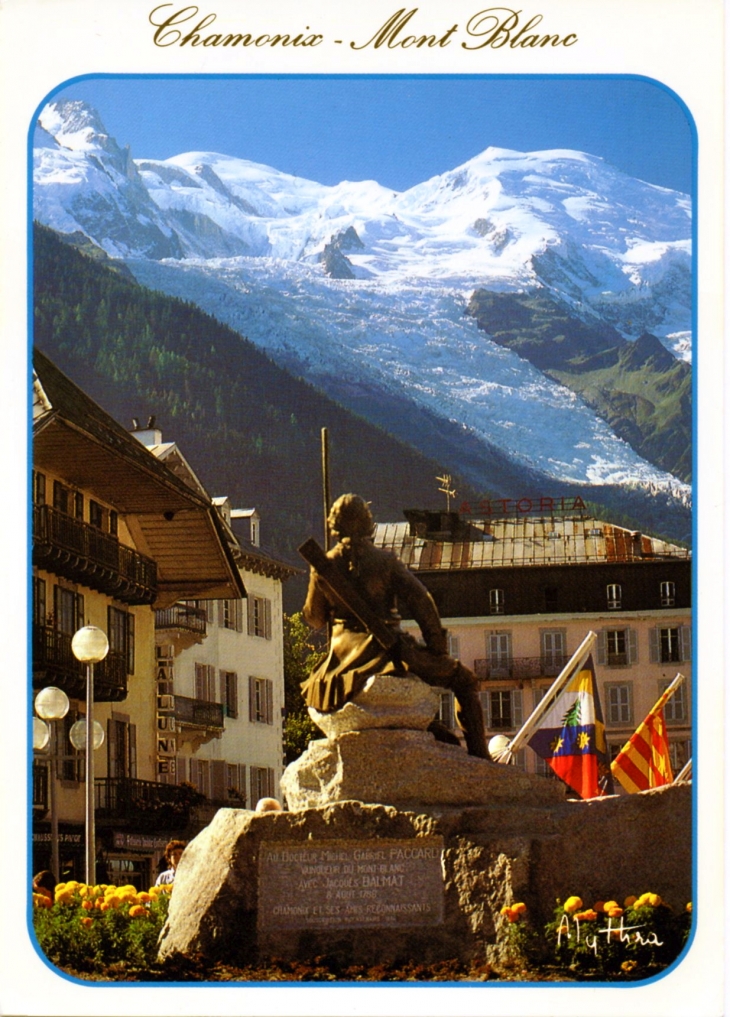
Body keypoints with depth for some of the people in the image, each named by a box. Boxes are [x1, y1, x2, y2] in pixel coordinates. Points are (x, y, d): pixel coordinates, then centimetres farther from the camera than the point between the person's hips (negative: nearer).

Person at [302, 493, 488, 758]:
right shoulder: (385, 560, -4)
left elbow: (314, 619, 13)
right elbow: (420, 600, -11)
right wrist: (437, 646, -5)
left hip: (344, 655, 4)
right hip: (388, 647, -3)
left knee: (312, 689, 36)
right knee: (464, 680, 3)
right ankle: (478, 755, -9)